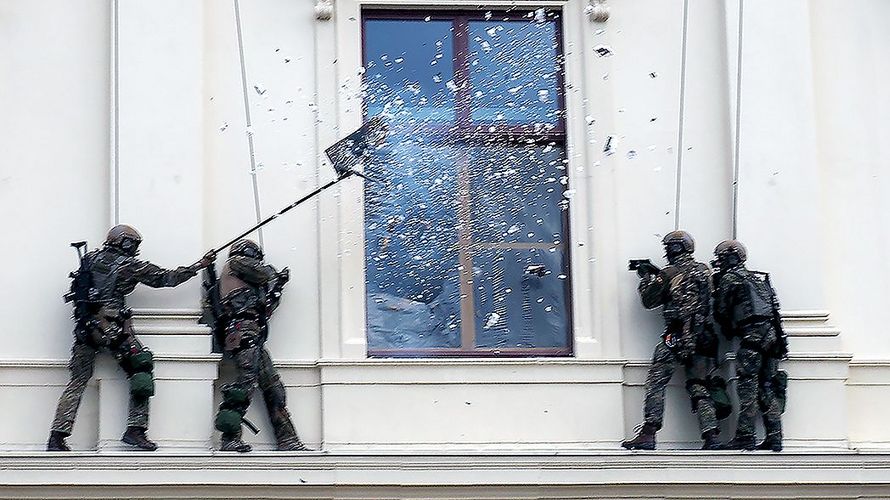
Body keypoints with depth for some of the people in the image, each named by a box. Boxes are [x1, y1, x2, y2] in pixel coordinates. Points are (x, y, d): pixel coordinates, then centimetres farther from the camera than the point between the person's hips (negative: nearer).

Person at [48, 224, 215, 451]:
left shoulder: (90, 258, 15)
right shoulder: (129, 265, 3)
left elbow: (76, 290, 19)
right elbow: (167, 278, 9)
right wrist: (200, 265, 18)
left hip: (85, 328, 5)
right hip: (113, 328, -5)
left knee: (77, 382, 9)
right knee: (141, 369, 6)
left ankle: (57, 438, 2)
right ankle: (135, 429, -2)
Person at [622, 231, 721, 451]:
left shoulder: (669, 274, -6)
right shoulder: (704, 271, 11)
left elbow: (649, 300, 2)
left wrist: (646, 278, 19)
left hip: (676, 337, -6)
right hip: (703, 339, 6)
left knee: (656, 383, -1)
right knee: (699, 388, 8)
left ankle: (648, 435, -7)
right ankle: (711, 437, -2)